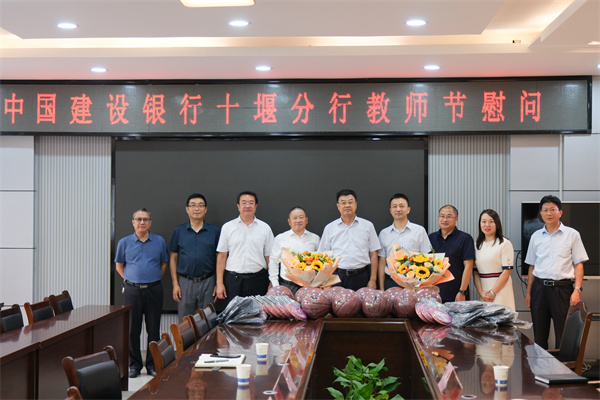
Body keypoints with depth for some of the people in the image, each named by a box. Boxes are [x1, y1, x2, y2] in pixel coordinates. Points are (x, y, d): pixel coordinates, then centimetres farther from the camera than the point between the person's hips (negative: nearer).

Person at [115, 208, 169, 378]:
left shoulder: (160, 241, 5)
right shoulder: (124, 243, 4)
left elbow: (164, 263, 15)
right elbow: (119, 265, 14)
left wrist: (155, 279, 6)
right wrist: (129, 280, 6)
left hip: (154, 290, 0)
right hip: (132, 290, 0)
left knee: (153, 329, 4)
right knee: (133, 329, 3)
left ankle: (152, 364, 13)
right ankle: (134, 364, 13)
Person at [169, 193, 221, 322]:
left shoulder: (214, 231, 4)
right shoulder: (179, 231, 5)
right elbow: (173, 258, 7)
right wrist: (175, 284, 0)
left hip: (207, 282, 0)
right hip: (185, 282, 0)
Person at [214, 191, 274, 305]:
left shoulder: (265, 228, 8)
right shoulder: (227, 227, 6)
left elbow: (269, 257, 8)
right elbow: (221, 256, 5)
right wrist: (219, 283, 0)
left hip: (258, 280, 0)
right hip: (233, 280, 0)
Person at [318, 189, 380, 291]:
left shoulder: (368, 226, 9)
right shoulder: (329, 228, 10)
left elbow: (373, 255, 8)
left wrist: (373, 280, 0)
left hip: (361, 278, 0)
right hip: (338, 277, 0)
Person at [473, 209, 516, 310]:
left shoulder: (505, 243, -3)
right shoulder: (477, 245, 13)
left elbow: (507, 271, -8)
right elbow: (475, 272, 10)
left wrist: (493, 292, -11)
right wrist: (481, 292, -4)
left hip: (501, 290, -4)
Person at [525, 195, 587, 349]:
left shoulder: (572, 234, 3)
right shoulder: (536, 237, 12)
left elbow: (578, 264, 1)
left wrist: (577, 290, -9)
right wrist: (528, 292, 12)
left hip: (562, 288, -3)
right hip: (539, 288, 3)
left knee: (563, 335, -3)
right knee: (539, 336, 7)